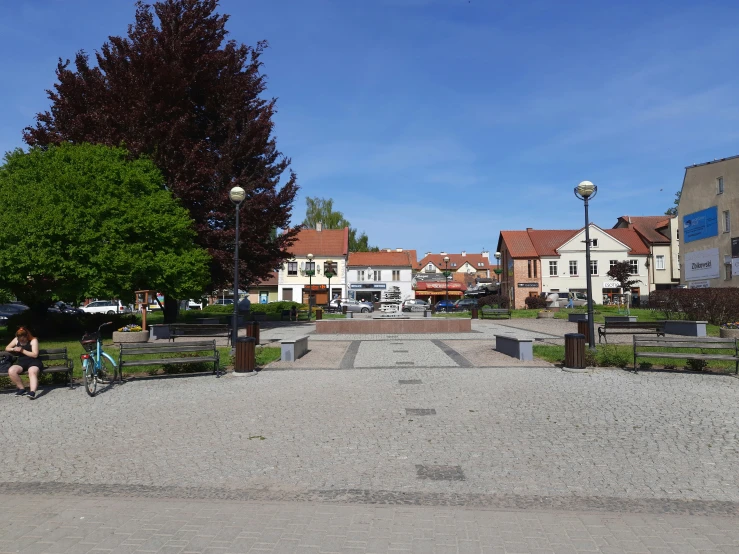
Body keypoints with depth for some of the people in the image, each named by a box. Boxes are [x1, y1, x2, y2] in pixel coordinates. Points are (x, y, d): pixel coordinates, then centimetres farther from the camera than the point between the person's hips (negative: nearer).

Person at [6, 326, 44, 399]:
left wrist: (22, 350, -14)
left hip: (33, 362, -5)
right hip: (21, 362, 5)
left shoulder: (33, 340, -5)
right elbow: (7, 348, 21)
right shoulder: (16, 340, 11)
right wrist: (13, 349, -2)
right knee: (11, 371, -27)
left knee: (32, 372, -39)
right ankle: (22, 389, -10)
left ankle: (32, 392, -56)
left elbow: (35, 355, -11)